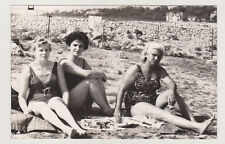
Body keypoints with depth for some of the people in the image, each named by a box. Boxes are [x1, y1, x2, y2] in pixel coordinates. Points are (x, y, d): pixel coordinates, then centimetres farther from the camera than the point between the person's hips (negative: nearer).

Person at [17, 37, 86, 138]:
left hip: (54, 99, 1)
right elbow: (21, 96, 3)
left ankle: (76, 127, -61)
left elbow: (64, 90, 7)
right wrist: (25, 109, -18)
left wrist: (65, 104, -14)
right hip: (35, 102, -1)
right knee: (43, 107, -37)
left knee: (56, 102, -36)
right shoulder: (28, 70, 5)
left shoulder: (56, 67, 10)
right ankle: (65, 128, -64)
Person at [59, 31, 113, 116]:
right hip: (68, 104, -7)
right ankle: (107, 111, -21)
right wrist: (102, 74, -10)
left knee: (98, 79, -12)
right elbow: (86, 74, -23)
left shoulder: (83, 61, 14)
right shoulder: (65, 62, -11)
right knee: (90, 81, -23)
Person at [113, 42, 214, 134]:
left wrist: (172, 91, -35)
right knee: (163, 114, -31)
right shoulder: (135, 70, -10)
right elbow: (122, 90, -12)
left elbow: (171, 84, -11)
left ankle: (194, 122, -30)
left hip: (152, 102, 6)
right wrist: (117, 109, -21)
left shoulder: (159, 70, 5)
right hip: (136, 106, -6)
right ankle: (197, 127, -48)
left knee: (169, 93, -22)